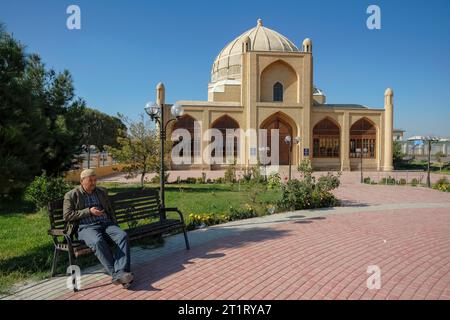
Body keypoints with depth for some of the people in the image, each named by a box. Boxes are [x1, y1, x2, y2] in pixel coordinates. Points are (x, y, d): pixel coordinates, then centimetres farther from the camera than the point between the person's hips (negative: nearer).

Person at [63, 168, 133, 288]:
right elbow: (67, 216, -1)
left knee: (123, 236, -28)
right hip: (86, 227, -4)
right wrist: (89, 211, -9)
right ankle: (115, 274, -34)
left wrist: (115, 227, 12)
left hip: (105, 224, 4)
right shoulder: (71, 195, 8)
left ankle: (120, 273, -38)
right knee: (98, 241, -38)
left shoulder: (102, 192, 20)